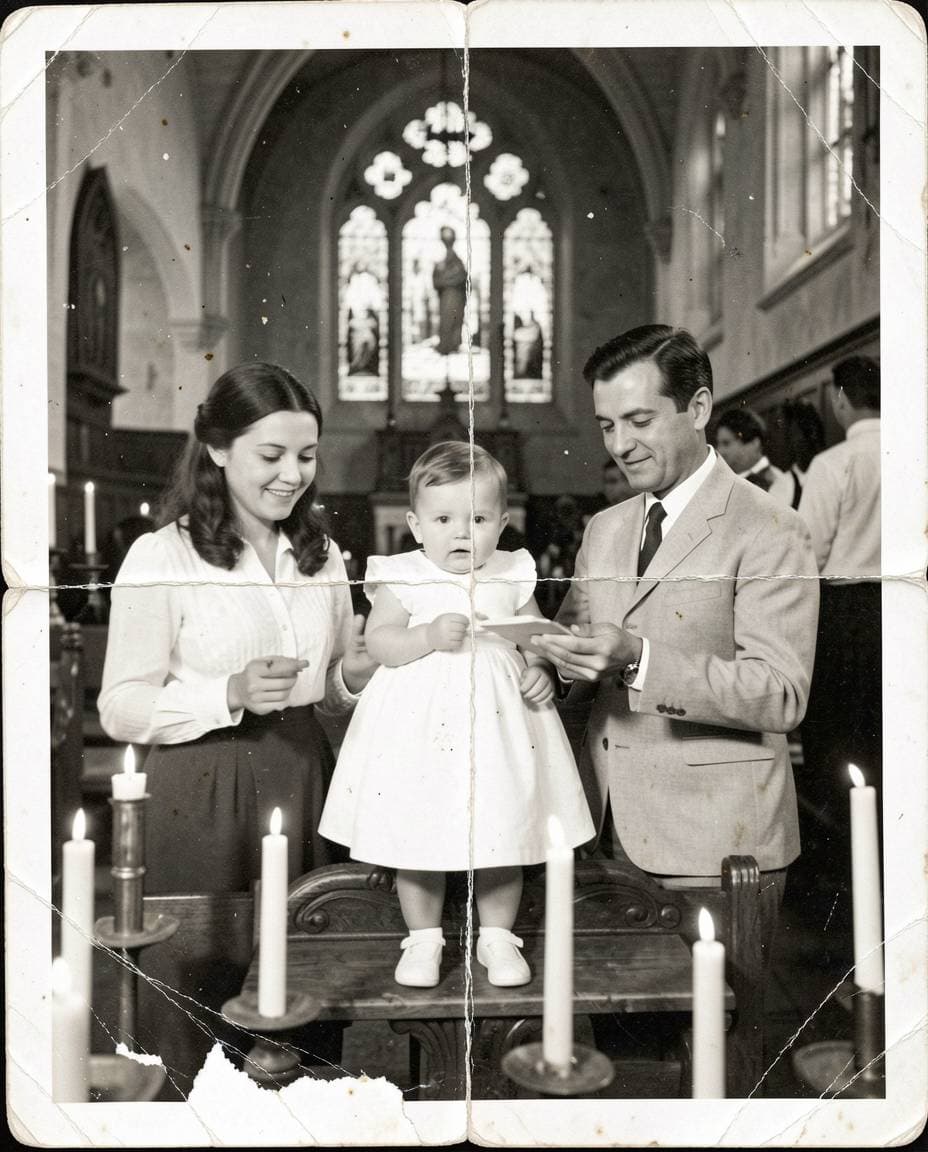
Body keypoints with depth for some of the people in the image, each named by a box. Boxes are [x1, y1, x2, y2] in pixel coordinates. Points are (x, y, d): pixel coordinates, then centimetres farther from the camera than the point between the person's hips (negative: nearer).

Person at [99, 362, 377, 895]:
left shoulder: (322, 553, 9)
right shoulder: (159, 556, -9)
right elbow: (120, 709, -11)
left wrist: (352, 676, -4)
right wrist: (232, 695, -24)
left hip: (306, 785, 5)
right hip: (202, 795, -4)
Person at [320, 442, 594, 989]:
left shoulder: (513, 577, 4)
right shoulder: (403, 578, -3)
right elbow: (379, 641, -8)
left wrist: (540, 670, -6)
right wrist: (429, 636, -23)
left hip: (499, 722, 2)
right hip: (419, 724, -1)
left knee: (504, 829, 8)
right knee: (417, 833, 6)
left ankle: (498, 935, 26)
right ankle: (423, 938, 25)